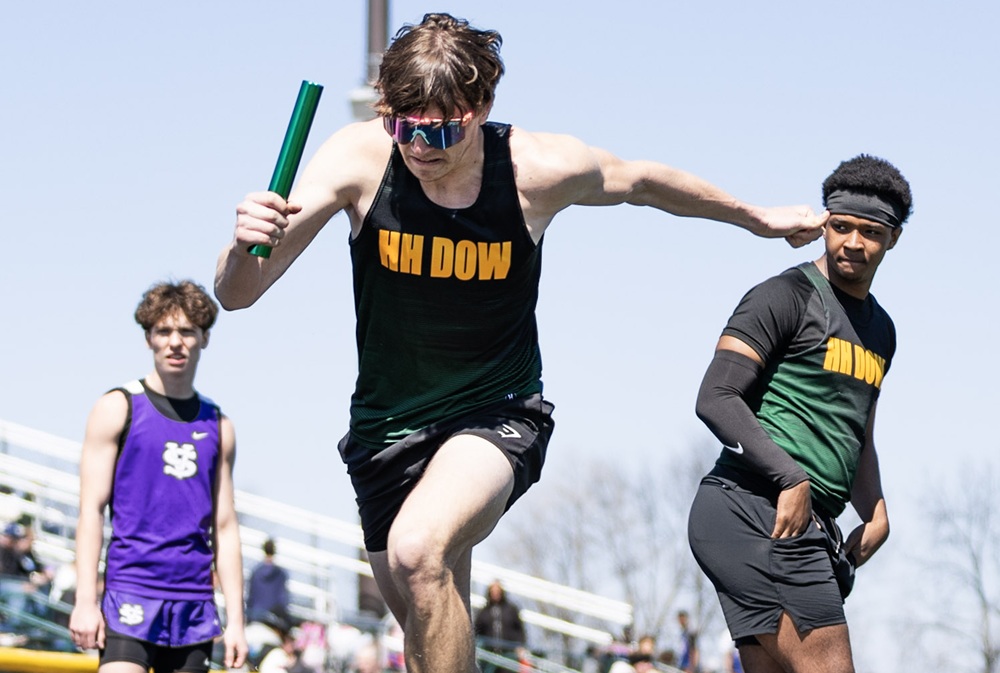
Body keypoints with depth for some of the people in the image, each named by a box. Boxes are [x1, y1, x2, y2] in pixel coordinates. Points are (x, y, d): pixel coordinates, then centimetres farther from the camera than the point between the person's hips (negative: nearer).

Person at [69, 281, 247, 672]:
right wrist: (85, 601, -11)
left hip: (195, 601, 4)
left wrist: (236, 619, 9)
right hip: (131, 591, -4)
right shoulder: (119, 408, 3)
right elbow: (91, 509, -2)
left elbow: (225, 528, 15)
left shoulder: (218, 426, 15)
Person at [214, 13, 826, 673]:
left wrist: (759, 218, 19)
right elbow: (237, 295, -23)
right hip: (387, 425, 3)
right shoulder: (359, 158, -19)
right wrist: (246, 245, -47)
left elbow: (641, 181, 5)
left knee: (419, 551, -33)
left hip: (498, 413, -3)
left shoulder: (542, 170, -19)